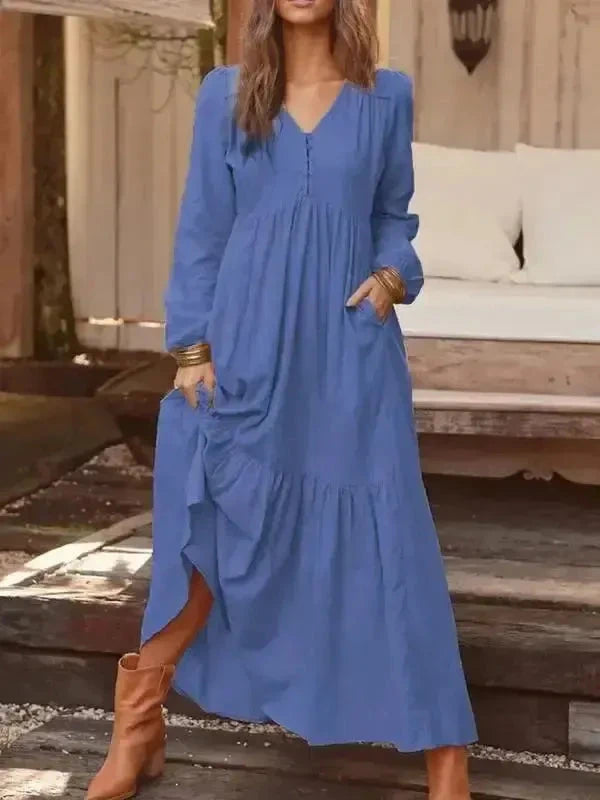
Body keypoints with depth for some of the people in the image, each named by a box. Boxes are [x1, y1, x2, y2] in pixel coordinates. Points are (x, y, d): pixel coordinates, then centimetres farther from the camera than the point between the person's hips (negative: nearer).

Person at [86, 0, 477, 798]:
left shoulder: (386, 96, 6)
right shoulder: (225, 94, 5)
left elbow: (392, 216, 14)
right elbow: (202, 228, 5)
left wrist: (393, 276, -6)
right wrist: (193, 347, -2)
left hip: (351, 352, 0)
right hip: (246, 346, 0)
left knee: (385, 532, -1)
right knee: (216, 531, 5)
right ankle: (138, 730, 22)